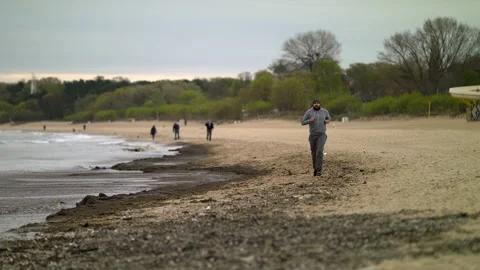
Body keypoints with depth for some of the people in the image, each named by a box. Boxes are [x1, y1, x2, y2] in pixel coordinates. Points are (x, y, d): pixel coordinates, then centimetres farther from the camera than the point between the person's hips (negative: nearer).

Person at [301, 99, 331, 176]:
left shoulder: (324, 111, 1)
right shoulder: (309, 112, -5)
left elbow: (329, 118, 20)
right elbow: (303, 123, -4)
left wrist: (327, 121, -5)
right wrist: (310, 120, -23)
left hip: (322, 135, -1)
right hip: (313, 135, 1)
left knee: (319, 151, -19)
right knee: (314, 152, 11)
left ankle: (319, 170, -17)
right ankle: (315, 168, 36)